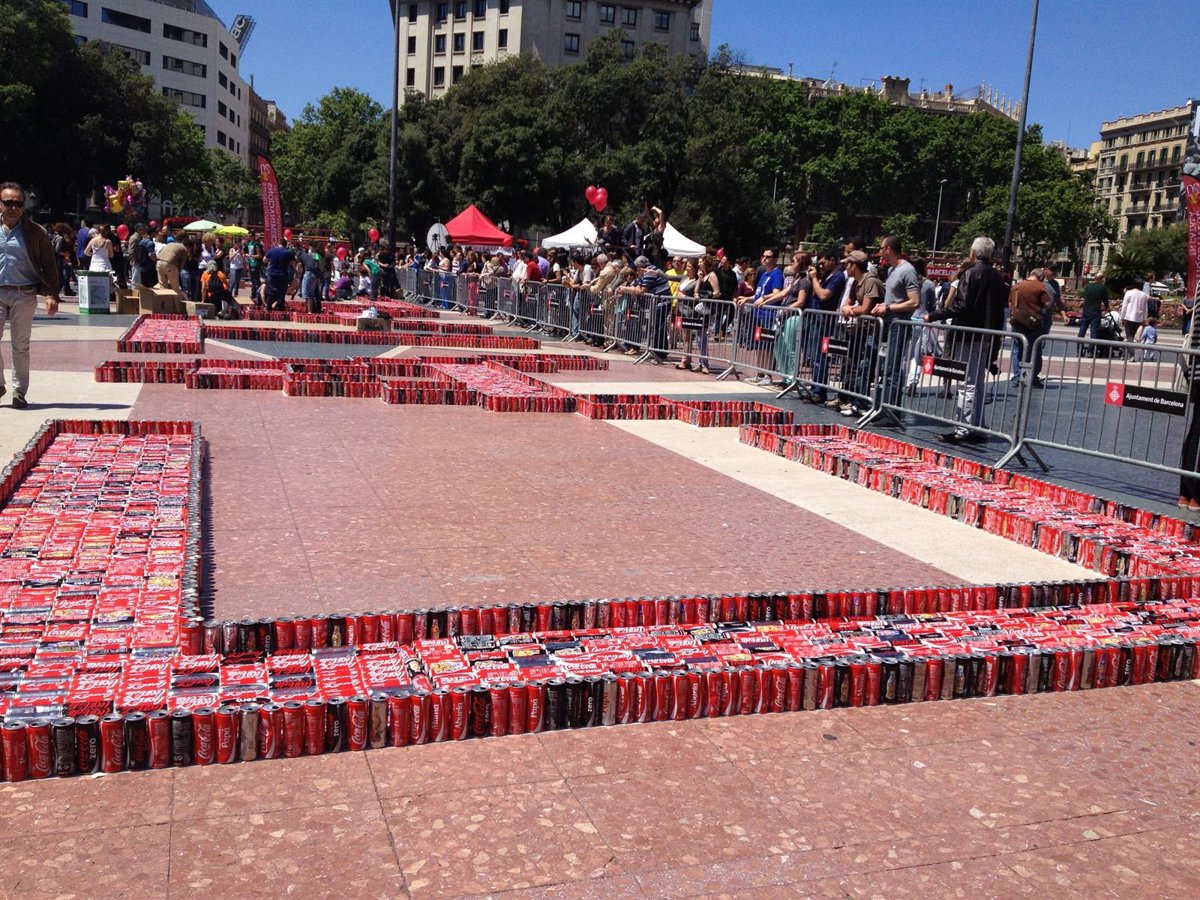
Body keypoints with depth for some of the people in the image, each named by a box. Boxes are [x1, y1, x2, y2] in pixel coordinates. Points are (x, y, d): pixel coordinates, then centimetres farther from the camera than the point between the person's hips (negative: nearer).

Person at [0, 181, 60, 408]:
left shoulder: (35, 232, 0)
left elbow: (49, 265, 1)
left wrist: (52, 295, -8)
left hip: (24, 295, -1)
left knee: (20, 345, 5)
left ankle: (19, 391, 14)